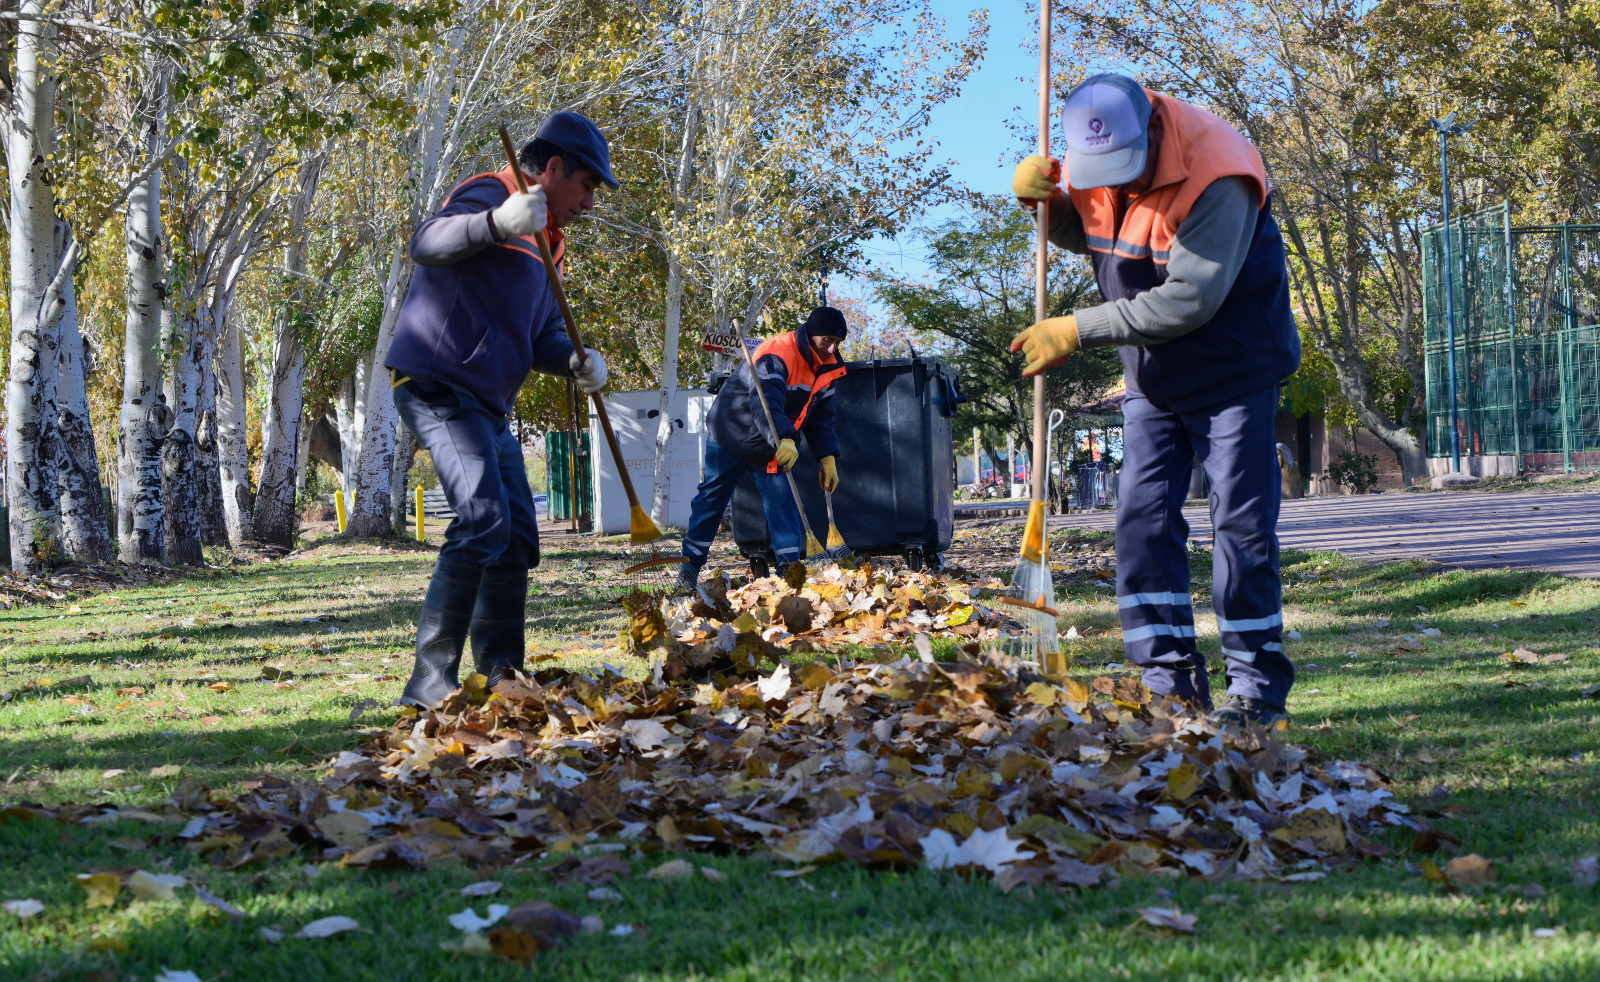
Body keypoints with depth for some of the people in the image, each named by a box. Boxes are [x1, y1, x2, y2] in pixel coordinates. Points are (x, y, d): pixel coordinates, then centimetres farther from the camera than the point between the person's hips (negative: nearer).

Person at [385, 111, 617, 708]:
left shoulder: (543, 244, 21)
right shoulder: (490, 195, -8)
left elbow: (543, 334, 18)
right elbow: (426, 245, -27)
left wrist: (574, 361, -6)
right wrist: (497, 222, -46)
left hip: (488, 406, 10)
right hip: (439, 386, -10)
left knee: (517, 536, 10)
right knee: (484, 521, -22)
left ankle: (500, 677, 18)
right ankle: (430, 683, -22)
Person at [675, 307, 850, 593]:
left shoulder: (827, 368, -2)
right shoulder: (776, 354, -28)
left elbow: (821, 417, 6)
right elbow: (765, 402, -43)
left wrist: (827, 457, -6)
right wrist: (783, 439, -57)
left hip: (773, 448, 6)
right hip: (731, 437, -6)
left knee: (782, 502, -5)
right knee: (711, 499, 4)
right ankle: (689, 566, 14)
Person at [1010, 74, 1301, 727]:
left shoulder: (1217, 179, -28)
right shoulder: (1095, 162, -6)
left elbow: (1188, 301, -32)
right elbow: (1085, 236, 15)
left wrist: (1076, 332, -29)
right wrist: (1042, 200, -9)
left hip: (1231, 370, -6)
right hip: (1152, 377, 6)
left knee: (1242, 524, -4)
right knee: (1144, 519, 0)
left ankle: (1257, 684, 5)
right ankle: (1171, 682, 4)